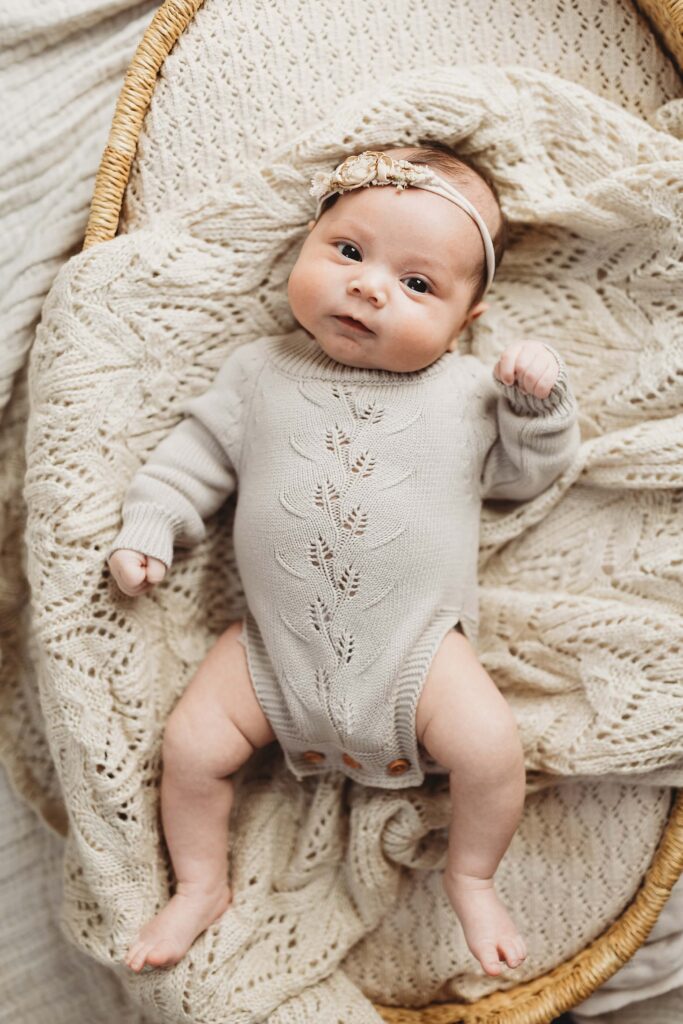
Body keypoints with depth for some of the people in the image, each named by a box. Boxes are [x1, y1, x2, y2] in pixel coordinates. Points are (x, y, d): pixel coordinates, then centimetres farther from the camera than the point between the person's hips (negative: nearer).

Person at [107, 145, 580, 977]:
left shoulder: (467, 392, 2)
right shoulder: (260, 372, 4)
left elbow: (524, 472, 7)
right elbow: (198, 453, 8)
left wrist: (539, 400, -10)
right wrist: (147, 528, -3)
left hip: (415, 642, -1)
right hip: (276, 641, 2)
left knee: (491, 747, -19)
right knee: (190, 745, -6)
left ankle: (470, 877, 12)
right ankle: (201, 886, 22)